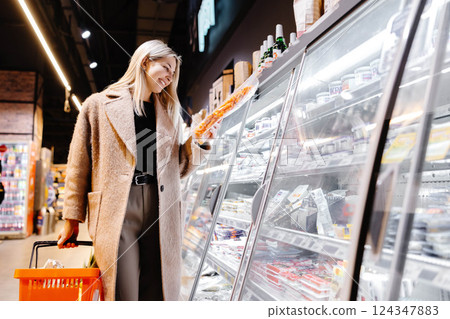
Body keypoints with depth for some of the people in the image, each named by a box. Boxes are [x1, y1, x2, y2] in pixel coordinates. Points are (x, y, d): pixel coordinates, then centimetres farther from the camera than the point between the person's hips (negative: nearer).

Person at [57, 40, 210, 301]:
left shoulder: (170, 113, 21)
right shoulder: (99, 105, 10)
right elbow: (79, 166, 8)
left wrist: (200, 141, 4)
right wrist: (72, 220, 5)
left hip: (162, 213, 3)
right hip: (116, 211, -3)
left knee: (159, 293, 1)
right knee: (122, 292, -6)